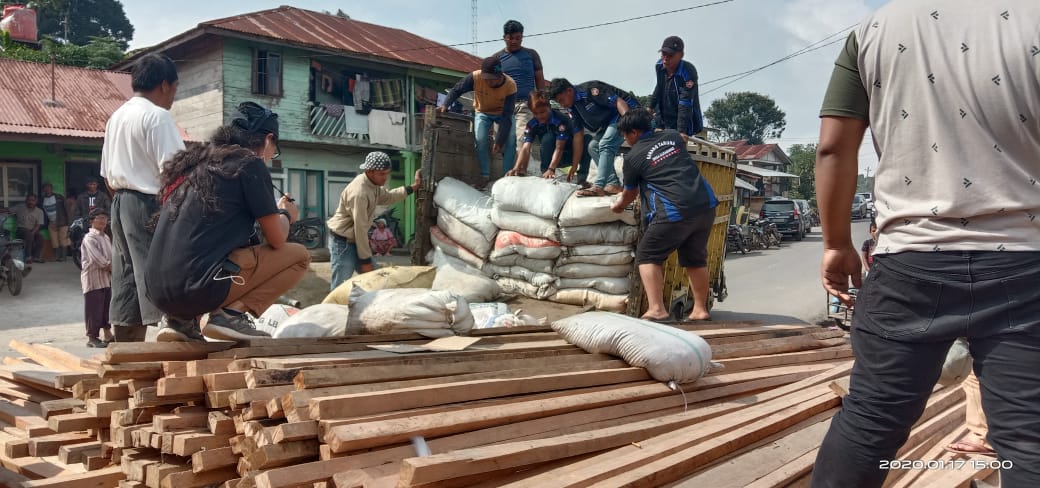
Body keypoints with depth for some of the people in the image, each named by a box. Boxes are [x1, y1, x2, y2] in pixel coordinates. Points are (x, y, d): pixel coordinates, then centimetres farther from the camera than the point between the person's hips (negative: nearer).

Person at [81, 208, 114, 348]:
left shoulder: (106, 237, 14)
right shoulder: (89, 238, -12)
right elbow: (99, 260, -19)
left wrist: (113, 269, -2)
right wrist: (114, 268, -11)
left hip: (106, 278, 8)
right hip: (93, 278, -8)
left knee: (107, 306, 12)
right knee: (94, 309, -2)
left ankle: (108, 335, 21)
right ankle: (92, 338, 6)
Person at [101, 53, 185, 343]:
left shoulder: (116, 117, 17)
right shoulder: (157, 115, -11)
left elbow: (107, 173, 20)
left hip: (121, 203, 9)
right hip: (150, 204, -9)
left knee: (126, 285, 11)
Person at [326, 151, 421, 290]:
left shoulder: (372, 184, 2)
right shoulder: (359, 193, -28)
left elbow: (387, 197, 22)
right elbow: (360, 229, -25)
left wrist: (413, 187, 16)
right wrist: (365, 260, -18)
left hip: (354, 240, 10)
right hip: (343, 242, -10)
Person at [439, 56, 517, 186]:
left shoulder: (510, 85, -33)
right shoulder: (475, 77, -32)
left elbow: (507, 116, -31)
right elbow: (456, 90, -14)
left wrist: (499, 142, -33)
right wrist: (445, 105, -32)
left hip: (503, 113, -1)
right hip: (482, 112, 1)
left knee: (511, 140, -20)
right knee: (480, 140, -20)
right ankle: (485, 176, -10)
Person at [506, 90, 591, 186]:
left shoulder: (561, 120, -27)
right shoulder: (532, 125, -15)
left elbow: (559, 148, -35)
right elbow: (526, 148, -27)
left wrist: (551, 169, -48)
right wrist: (517, 168, -44)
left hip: (572, 154, -2)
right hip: (552, 157, 2)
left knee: (588, 139, -31)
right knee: (547, 138, -30)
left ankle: (582, 178, -20)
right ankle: (546, 175, -20)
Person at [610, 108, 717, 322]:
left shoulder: (633, 157, 3)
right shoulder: (673, 136, 16)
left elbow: (630, 194, 18)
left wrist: (618, 205, 38)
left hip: (675, 212, -6)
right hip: (705, 204, 6)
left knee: (647, 256, 7)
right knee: (696, 259, 20)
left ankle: (656, 309, -4)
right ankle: (700, 309, 22)